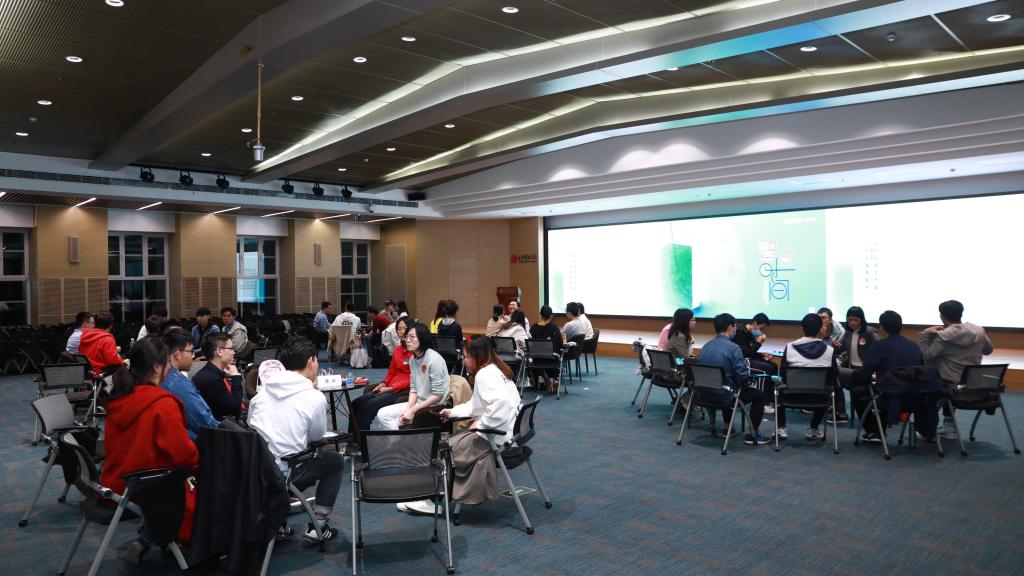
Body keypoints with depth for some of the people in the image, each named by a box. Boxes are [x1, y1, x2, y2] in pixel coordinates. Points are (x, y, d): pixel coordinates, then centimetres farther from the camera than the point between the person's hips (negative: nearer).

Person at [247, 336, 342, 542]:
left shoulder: (263, 390, 6)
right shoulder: (314, 397, -9)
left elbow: (250, 423, 15)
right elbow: (317, 436, 5)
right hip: (283, 473, -6)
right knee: (336, 460, 17)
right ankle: (317, 526, 14)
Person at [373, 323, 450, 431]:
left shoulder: (434, 359, -17)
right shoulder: (412, 359, 8)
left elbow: (438, 395, -17)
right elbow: (413, 389, 8)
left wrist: (413, 410, -16)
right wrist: (408, 409, -10)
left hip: (433, 407, -7)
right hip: (418, 403, 7)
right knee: (382, 415, -6)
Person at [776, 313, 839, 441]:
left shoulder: (790, 347, -11)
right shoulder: (829, 350, -10)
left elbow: (782, 374, -5)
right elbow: (835, 375, -1)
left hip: (793, 395, 0)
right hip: (818, 398, 1)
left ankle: (781, 428, 27)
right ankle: (814, 430, 35)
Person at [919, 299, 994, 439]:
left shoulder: (944, 336, -18)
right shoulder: (979, 331, 0)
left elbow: (925, 356, -19)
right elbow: (988, 350, 16)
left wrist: (925, 334, -11)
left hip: (952, 386, -6)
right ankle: (949, 427, 34)